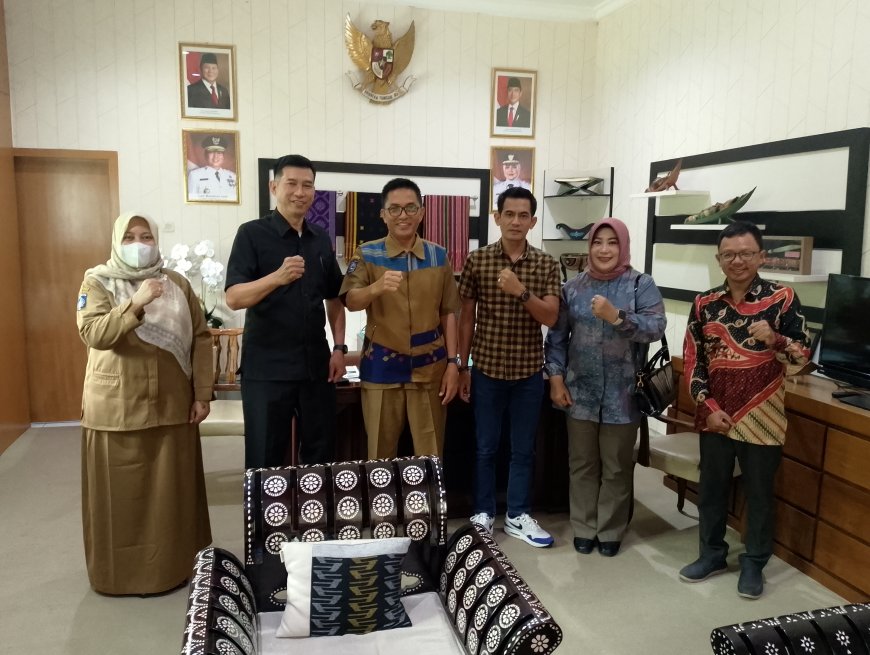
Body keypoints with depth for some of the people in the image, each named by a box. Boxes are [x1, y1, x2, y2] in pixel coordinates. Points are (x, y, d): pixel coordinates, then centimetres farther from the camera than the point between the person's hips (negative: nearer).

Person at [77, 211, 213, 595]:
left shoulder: (177, 283, 6)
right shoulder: (97, 282, -1)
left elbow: (200, 339, 5)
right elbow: (93, 334, -17)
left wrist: (202, 394, 0)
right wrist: (136, 304, -30)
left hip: (171, 406, 2)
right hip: (117, 410, -2)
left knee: (172, 491, 9)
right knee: (121, 494, 6)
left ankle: (174, 566, 26)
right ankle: (120, 572, 22)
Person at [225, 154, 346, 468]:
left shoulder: (321, 238, 10)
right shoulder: (252, 234, -5)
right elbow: (233, 298, -14)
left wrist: (339, 348, 5)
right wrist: (278, 277, -31)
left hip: (316, 365, 5)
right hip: (266, 368, -4)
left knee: (321, 455, 12)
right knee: (266, 460, 6)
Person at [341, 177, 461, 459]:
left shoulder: (438, 256, 5)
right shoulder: (366, 254, -1)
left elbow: (447, 313, 8)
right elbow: (351, 302, -13)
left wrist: (453, 362, 2)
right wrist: (376, 287, -34)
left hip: (429, 368, 1)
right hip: (381, 368, -1)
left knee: (430, 457, 8)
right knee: (380, 455, 9)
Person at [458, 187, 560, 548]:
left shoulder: (546, 264, 0)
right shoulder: (477, 260, -3)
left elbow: (550, 318, -8)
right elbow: (466, 317, 0)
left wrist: (521, 292, -24)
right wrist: (463, 368, -1)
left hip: (529, 371, 1)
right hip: (487, 369, -1)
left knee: (523, 449, 12)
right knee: (486, 447, 10)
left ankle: (518, 516, 27)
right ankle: (483, 514, 26)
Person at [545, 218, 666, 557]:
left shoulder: (641, 285, -3)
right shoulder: (573, 286, 4)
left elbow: (656, 328, -15)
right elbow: (557, 336, 6)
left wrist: (617, 317, -28)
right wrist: (556, 377, -1)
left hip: (622, 395, -2)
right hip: (580, 392, 2)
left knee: (617, 467, 10)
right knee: (582, 464, 12)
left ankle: (611, 532, 26)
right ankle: (583, 528, 27)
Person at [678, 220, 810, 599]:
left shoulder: (782, 299, -6)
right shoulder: (704, 304, 1)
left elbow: (802, 357, -6)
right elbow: (692, 360, 3)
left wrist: (774, 339, -26)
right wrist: (708, 407, -6)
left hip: (762, 418, -2)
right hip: (715, 416, 3)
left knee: (759, 492, 11)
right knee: (711, 487, 14)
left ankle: (754, 563, 27)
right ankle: (712, 554, 32)